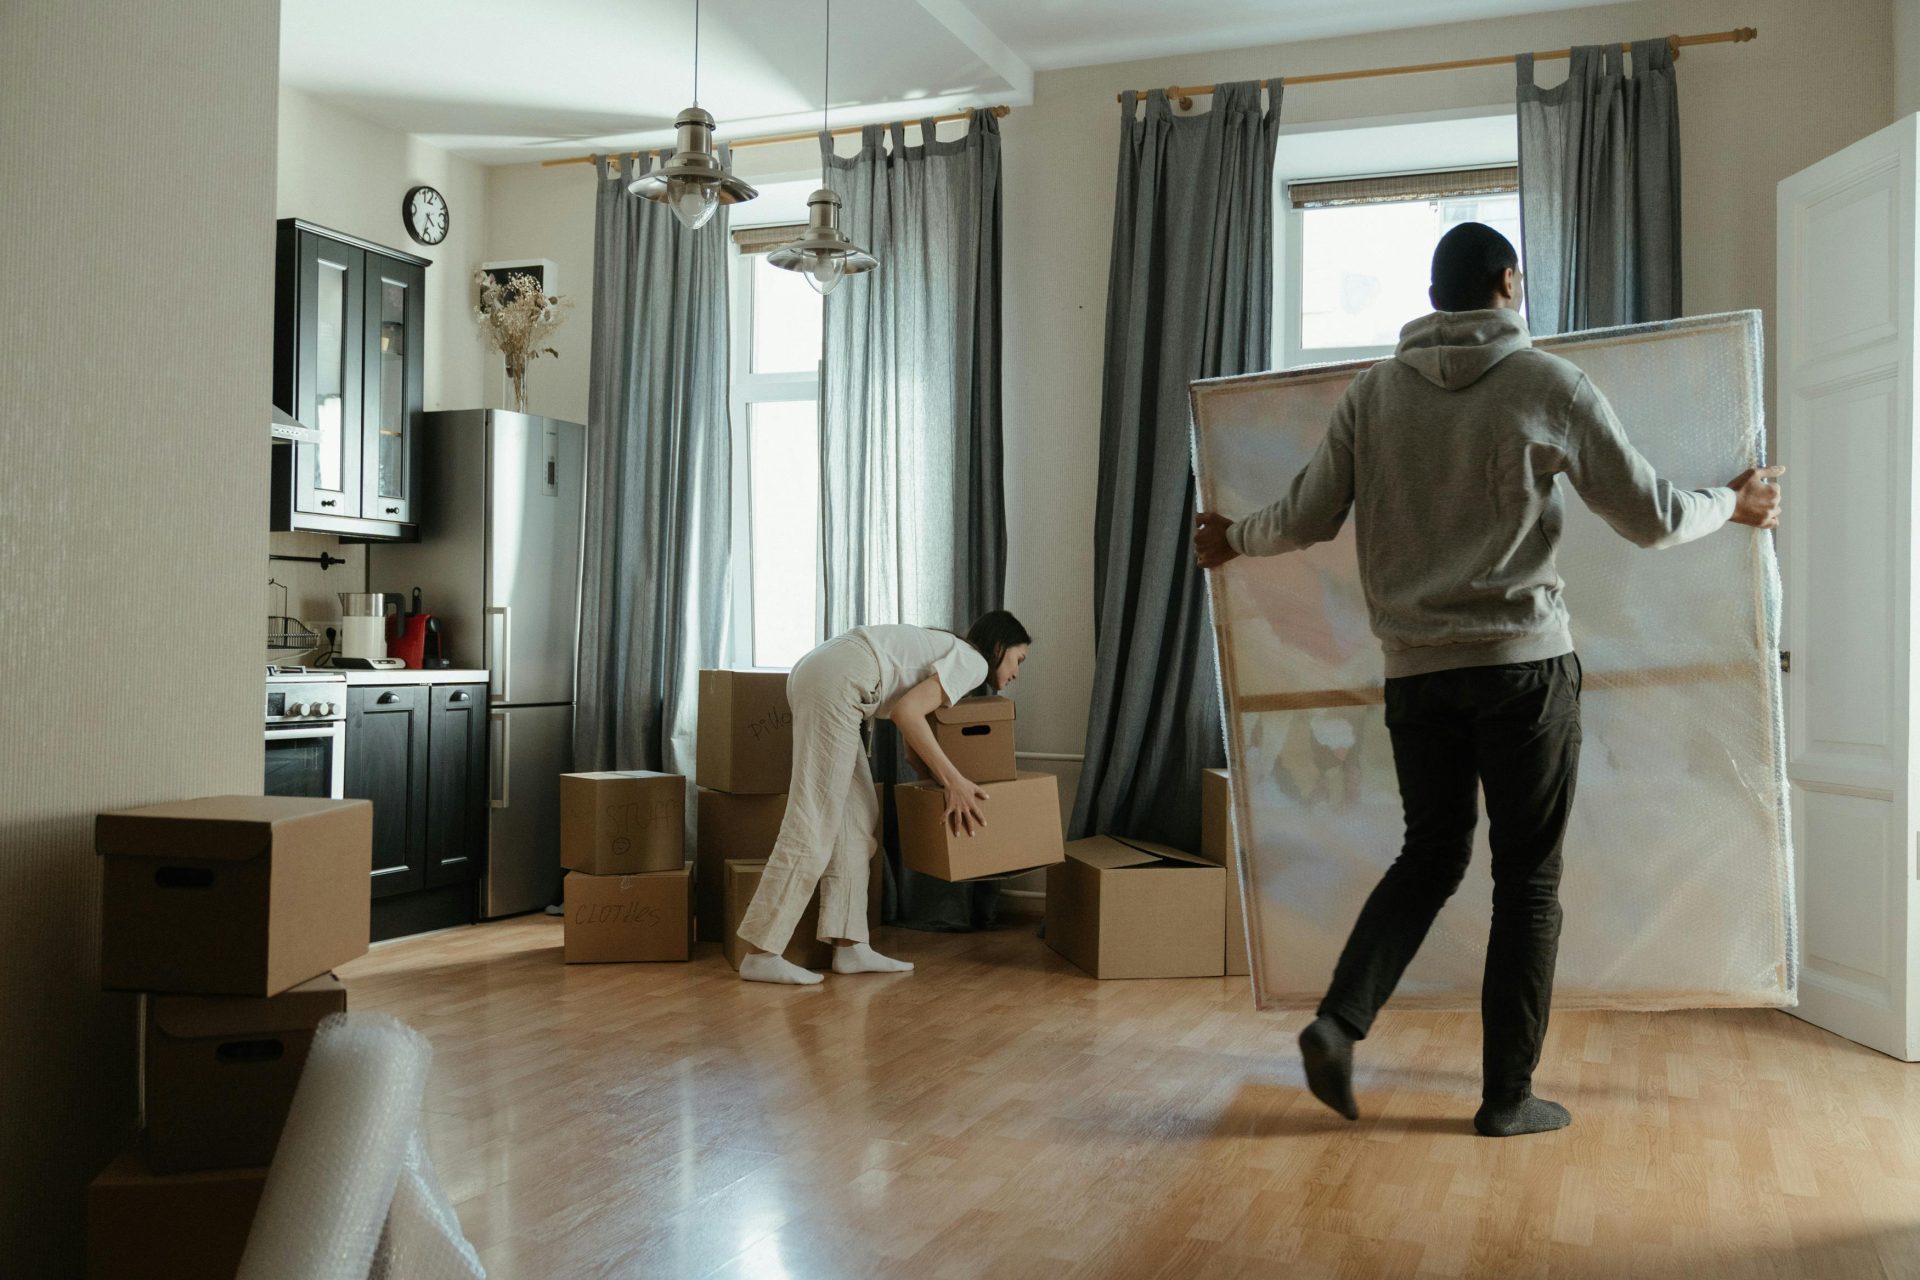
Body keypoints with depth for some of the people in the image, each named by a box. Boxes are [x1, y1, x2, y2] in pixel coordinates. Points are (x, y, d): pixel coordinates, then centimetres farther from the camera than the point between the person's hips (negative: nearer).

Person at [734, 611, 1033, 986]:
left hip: (814, 674, 10)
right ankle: (761, 954, -5)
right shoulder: (973, 661, -1)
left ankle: (849, 947, 10)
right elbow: (906, 712, -15)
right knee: (814, 822, -8)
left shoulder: (947, 648, 27)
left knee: (857, 816, 11)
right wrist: (954, 781, -12)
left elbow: (915, 748, 29)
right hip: (835, 683, -10)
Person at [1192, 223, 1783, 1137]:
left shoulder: (1373, 392, 5)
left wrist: (1234, 539, 26)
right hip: (1524, 663, -3)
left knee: (1431, 853, 18)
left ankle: (1340, 1018, 2)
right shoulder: (1549, 385, -3)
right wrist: (1734, 506, 20)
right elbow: (1652, 519, 0)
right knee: (1528, 878, 7)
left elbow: (1309, 518, 6)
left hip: (1414, 668, 4)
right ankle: (1507, 1096, 12)